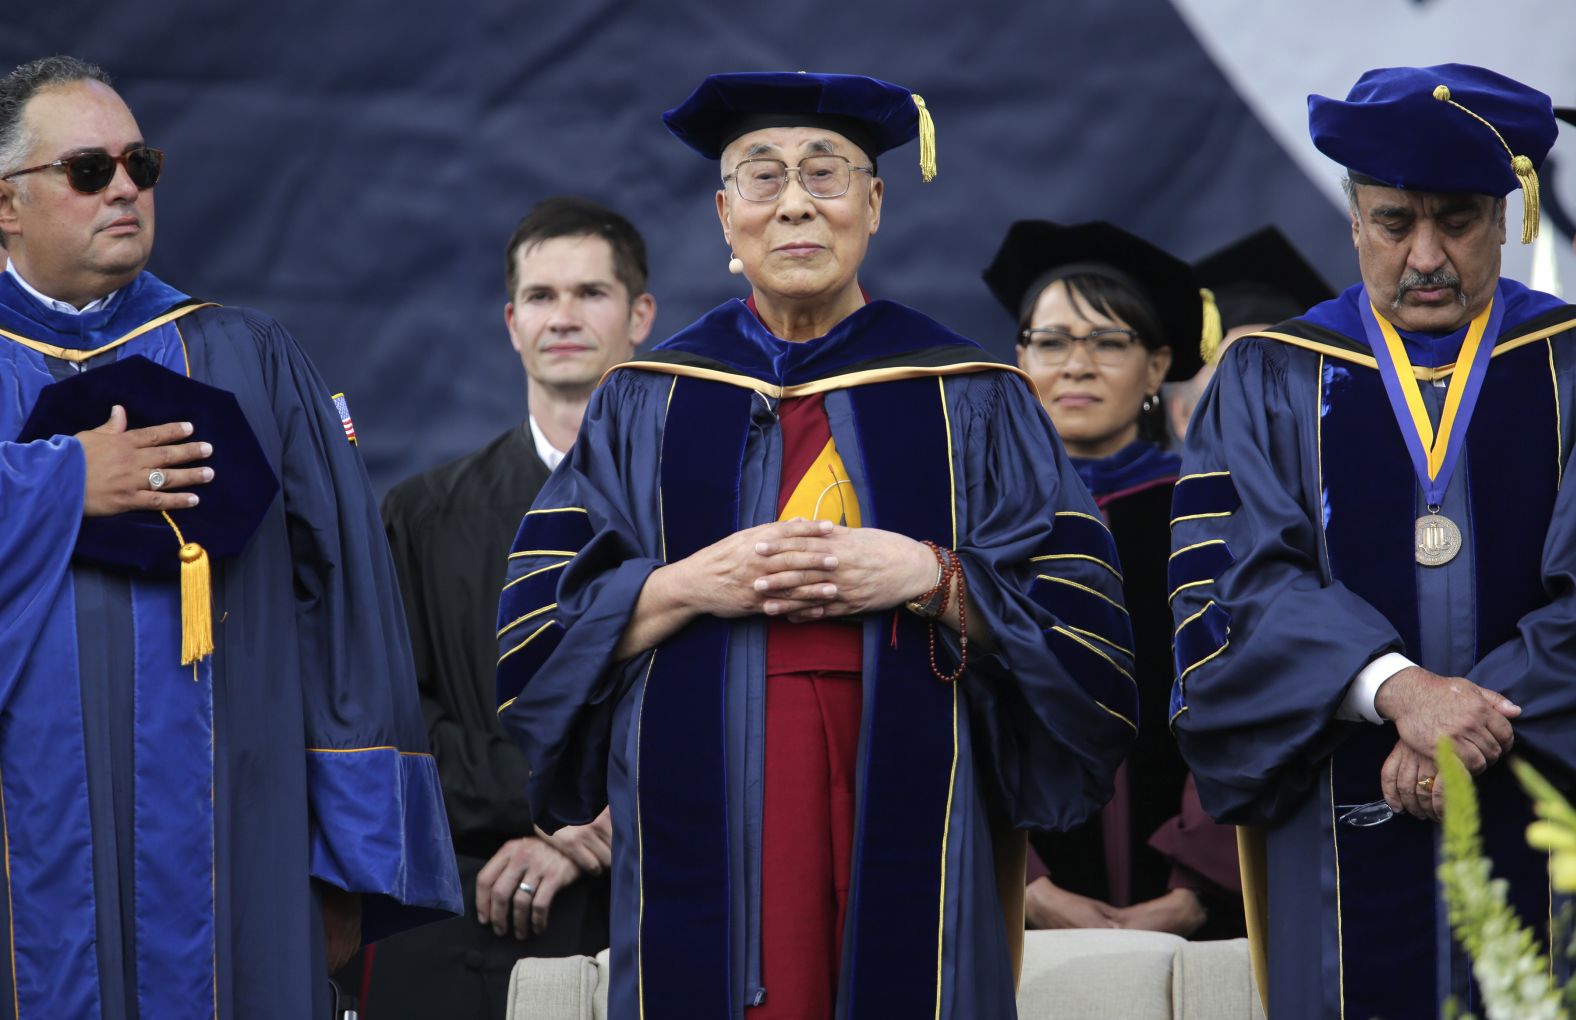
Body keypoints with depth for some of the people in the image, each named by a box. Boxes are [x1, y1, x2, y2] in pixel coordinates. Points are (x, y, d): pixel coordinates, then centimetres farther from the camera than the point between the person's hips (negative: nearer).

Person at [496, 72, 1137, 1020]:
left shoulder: (969, 401, 8)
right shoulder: (645, 405, 10)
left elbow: (1083, 623, 2)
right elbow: (540, 627, 5)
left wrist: (930, 578, -13)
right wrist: (690, 585, -11)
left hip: (906, 818, 0)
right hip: (708, 825, 1)